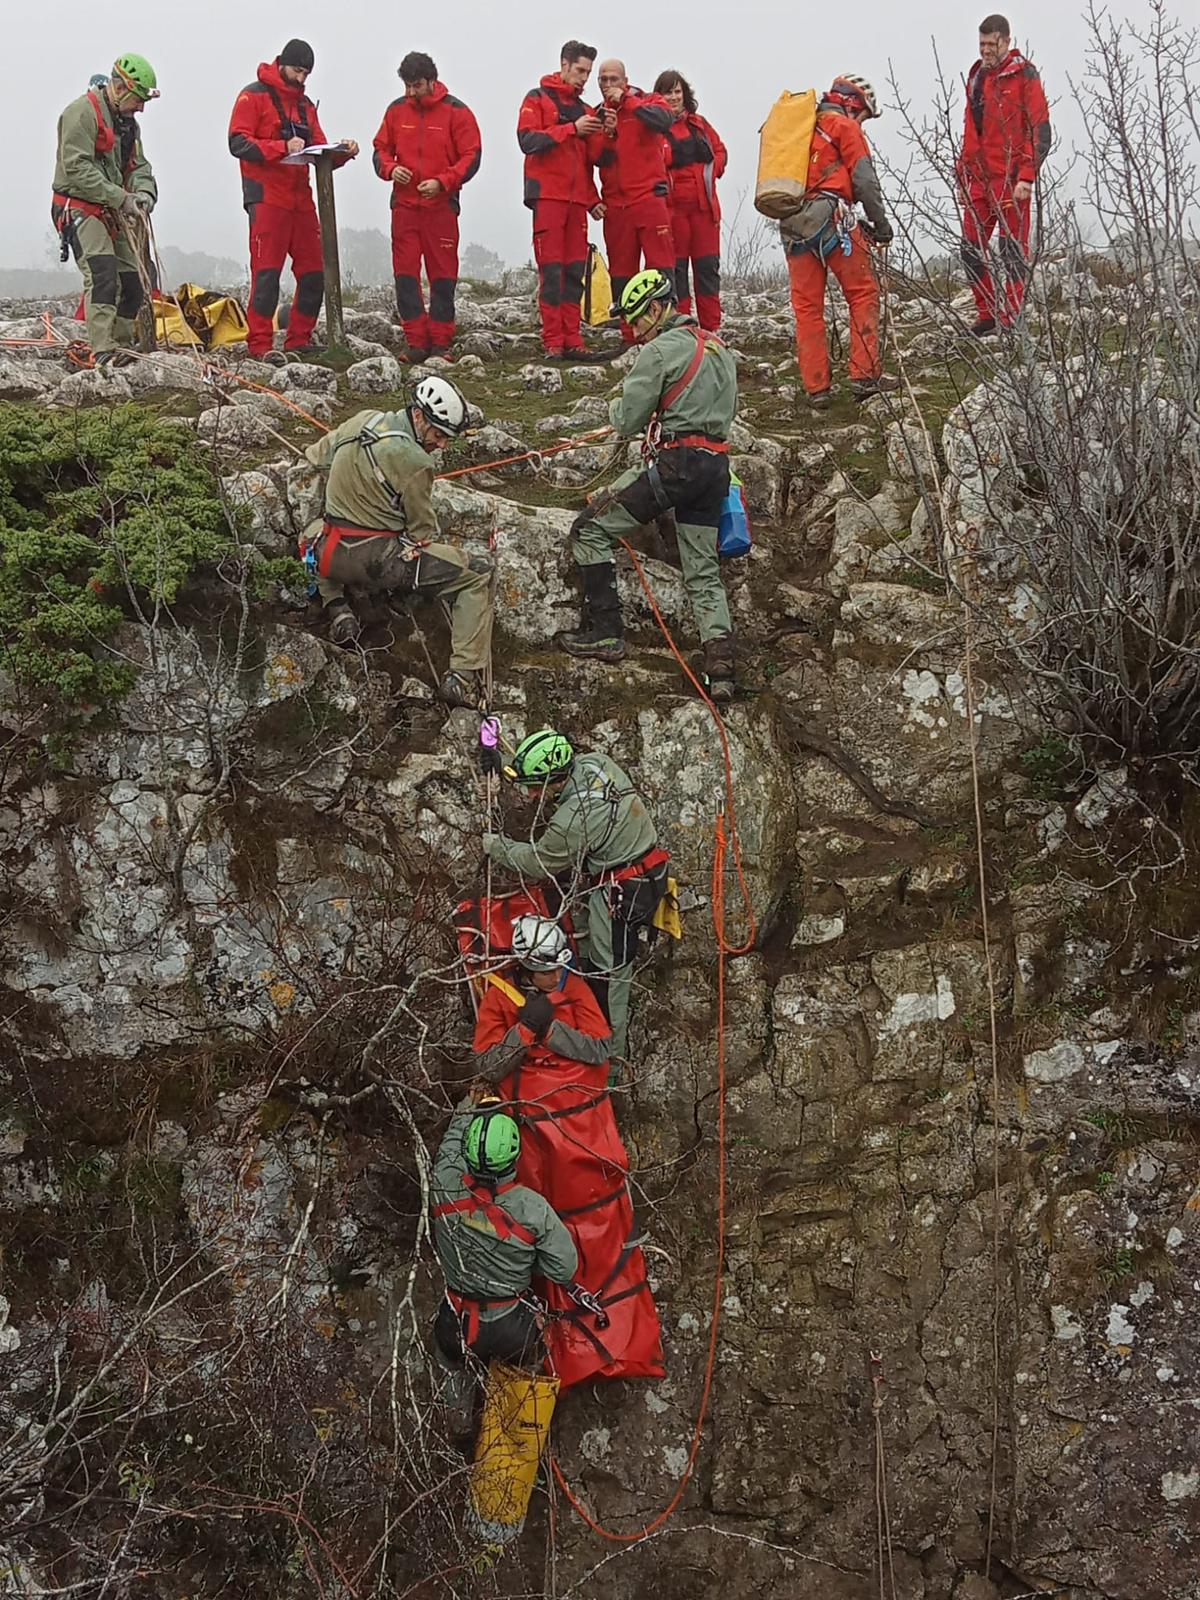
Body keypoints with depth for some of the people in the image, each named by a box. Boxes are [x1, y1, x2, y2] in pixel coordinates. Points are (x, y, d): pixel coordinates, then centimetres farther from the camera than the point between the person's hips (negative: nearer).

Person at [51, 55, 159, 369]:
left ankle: (120, 345, 18)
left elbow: (138, 165, 17)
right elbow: (77, 169, -21)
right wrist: (121, 198, -23)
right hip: (79, 210, -9)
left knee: (131, 282, 6)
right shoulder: (82, 112, -13)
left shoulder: (127, 122, 17)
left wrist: (144, 192, -7)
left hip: (111, 213, 9)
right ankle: (103, 351, -30)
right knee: (102, 274, -24)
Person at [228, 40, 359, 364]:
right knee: (266, 271, -11)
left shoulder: (305, 105, 21)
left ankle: (299, 340, 14)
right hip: (267, 198, -7)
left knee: (314, 272, 4)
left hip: (301, 199, 7)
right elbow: (238, 143, -11)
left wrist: (342, 153, -1)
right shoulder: (254, 96, 0)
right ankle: (260, 344, -9)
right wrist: (283, 147, -21)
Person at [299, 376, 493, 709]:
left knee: (314, 532, 42)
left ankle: (336, 607, 22)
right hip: (381, 561, -7)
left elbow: (316, 456, 21)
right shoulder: (413, 461, -16)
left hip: (330, 557, 7)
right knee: (477, 576, 2)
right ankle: (464, 677, -5)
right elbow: (423, 529, -4)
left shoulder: (361, 421, 3)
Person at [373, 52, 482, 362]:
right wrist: (390, 168, -8)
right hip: (404, 205, 3)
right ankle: (416, 342, 3)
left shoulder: (456, 112, -2)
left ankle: (440, 343, 7)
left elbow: (471, 156, -4)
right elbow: (381, 149, 15)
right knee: (405, 274, -2)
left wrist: (442, 182, -17)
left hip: (441, 206, -3)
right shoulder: (396, 110, 8)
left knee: (443, 276, 1)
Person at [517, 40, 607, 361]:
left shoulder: (585, 111, 21)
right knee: (551, 270, -8)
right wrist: (572, 129, -16)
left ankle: (572, 340, 3)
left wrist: (592, 200, 11)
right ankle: (553, 342, -9)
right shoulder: (537, 99, 4)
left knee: (575, 270, 2)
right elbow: (528, 140, -12)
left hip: (577, 199, 6)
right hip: (547, 196, -6)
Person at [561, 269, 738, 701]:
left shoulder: (659, 350, -7)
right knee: (704, 571, 11)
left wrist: (617, 408, 15)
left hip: (678, 463, -8)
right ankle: (721, 669, 2)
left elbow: (627, 423, -8)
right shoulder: (718, 348, 18)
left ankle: (604, 632, 0)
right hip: (717, 466, 8)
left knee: (589, 530, 3)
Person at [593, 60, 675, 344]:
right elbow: (597, 160, 4)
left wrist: (626, 102, -22)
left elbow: (665, 120, -19)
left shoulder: (648, 101, 5)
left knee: (660, 263, -10)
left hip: (648, 197, -4)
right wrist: (608, 133, -14)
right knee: (621, 270, 3)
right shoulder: (598, 115, 14)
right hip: (615, 202, 4)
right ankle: (629, 336, 7)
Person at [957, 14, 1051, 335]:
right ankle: (987, 315, 14)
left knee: (1013, 250, -3)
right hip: (979, 179, 7)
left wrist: (1027, 176, -16)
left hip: (1011, 179, -7)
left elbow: (1039, 129, -8)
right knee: (971, 249, 4)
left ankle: (1011, 320, 0)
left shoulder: (1023, 74, -3)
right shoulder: (976, 77, 17)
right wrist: (962, 176, 19)